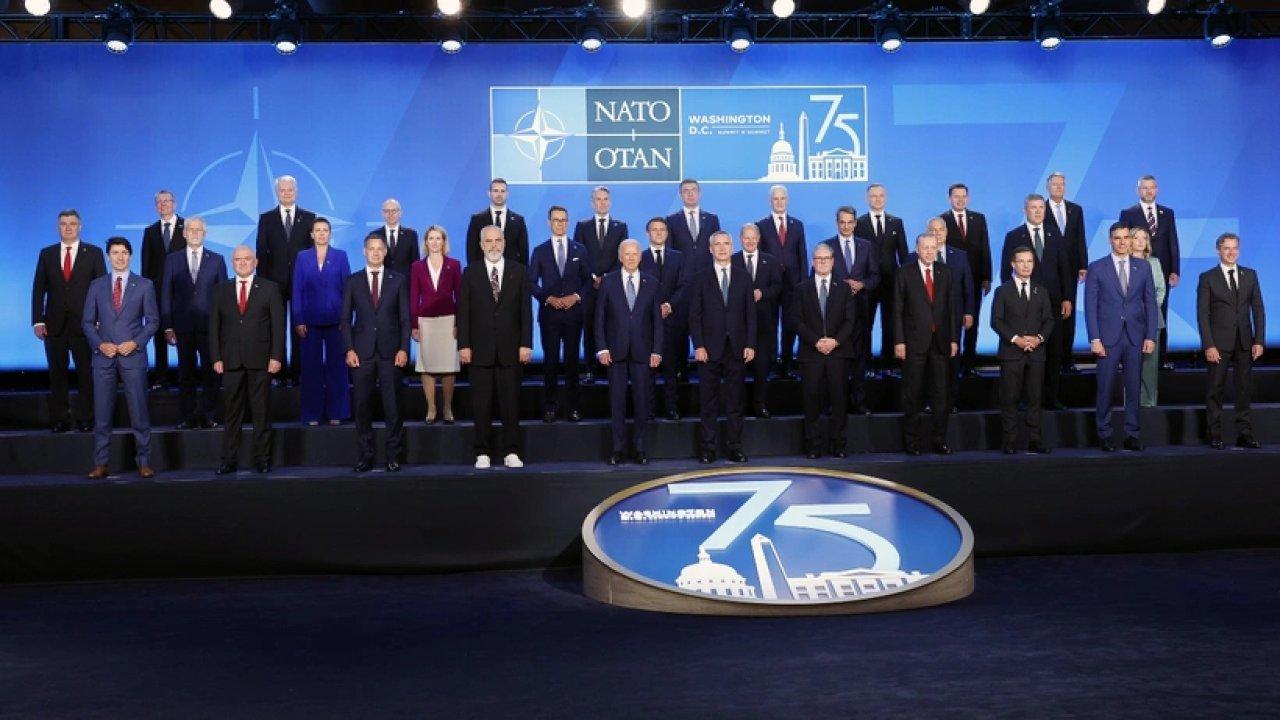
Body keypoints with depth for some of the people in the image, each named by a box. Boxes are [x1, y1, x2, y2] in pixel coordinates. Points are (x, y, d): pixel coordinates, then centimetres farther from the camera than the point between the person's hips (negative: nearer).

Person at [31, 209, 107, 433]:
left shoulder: (94, 253, 4)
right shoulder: (47, 254, 10)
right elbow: (39, 289, 7)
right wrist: (38, 321, -2)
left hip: (84, 323, -2)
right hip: (55, 324, 2)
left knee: (86, 373, 1)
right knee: (57, 374, 4)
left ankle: (85, 420, 8)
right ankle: (60, 420, 11)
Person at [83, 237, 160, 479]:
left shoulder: (144, 285, 5)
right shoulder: (97, 285, 10)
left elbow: (153, 320, 4)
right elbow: (88, 322, 10)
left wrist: (135, 343, -9)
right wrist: (100, 344, -6)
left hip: (133, 355, -2)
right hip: (104, 356, 2)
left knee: (139, 411, 0)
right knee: (102, 413, 3)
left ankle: (144, 462, 7)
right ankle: (100, 464, 8)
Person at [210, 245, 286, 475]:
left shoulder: (270, 289, 5)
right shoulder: (222, 290, 11)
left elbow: (278, 325, 0)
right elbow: (214, 326, 9)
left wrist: (276, 357, -8)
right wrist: (216, 357, 0)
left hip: (260, 360, -2)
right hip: (231, 361, 2)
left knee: (261, 413, 3)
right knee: (232, 413, 4)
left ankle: (262, 460, 9)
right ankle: (229, 460, 9)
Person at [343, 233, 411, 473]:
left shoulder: (398, 280, 7)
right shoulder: (353, 281, 9)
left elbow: (405, 318, 5)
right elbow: (345, 318, 8)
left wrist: (403, 349, -4)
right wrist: (349, 349, -3)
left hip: (390, 352, -1)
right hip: (362, 352, 1)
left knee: (393, 406, -1)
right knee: (362, 406, 2)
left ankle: (394, 457, 7)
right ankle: (365, 457, 9)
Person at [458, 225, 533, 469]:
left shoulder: (518, 271, 6)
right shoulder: (470, 273, 5)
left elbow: (525, 310, 4)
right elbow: (463, 311, 3)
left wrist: (526, 344, -3)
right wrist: (463, 345, -4)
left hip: (510, 348, 0)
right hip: (480, 349, 0)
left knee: (510, 402, 3)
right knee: (481, 404, 3)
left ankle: (511, 452, 10)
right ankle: (482, 453, 10)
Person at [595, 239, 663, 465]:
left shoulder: (651, 283, 6)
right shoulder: (608, 282, 4)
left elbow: (657, 319, 6)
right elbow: (599, 317, 3)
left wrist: (657, 350, -1)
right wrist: (602, 348, -5)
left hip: (642, 351, 1)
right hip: (616, 350, 0)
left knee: (642, 399, 2)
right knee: (617, 400, 3)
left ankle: (639, 447, 11)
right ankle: (618, 448, 10)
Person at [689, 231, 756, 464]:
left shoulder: (743, 277, 8)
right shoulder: (700, 278, 4)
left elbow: (750, 313, 6)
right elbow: (694, 315, 0)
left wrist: (750, 344, -2)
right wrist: (699, 346, -8)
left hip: (737, 348, 1)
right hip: (709, 348, -1)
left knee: (735, 401, 5)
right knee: (708, 403, 3)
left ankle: (734, 447, 11)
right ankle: (708, 448, 8)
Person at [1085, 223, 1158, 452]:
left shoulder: (1143, 267, 8)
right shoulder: (1097, 268, 1)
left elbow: (1150, 303, 8)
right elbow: (1091, 306, -1)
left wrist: (1150, 337, 1)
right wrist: (1095, 339, -8)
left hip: (1135, 337, 2)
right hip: (1108, 337, -2)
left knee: (1134, 388, 5)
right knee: (1105, 388, 1)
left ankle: (1132, 435, 13)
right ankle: (1104, 434, 11)